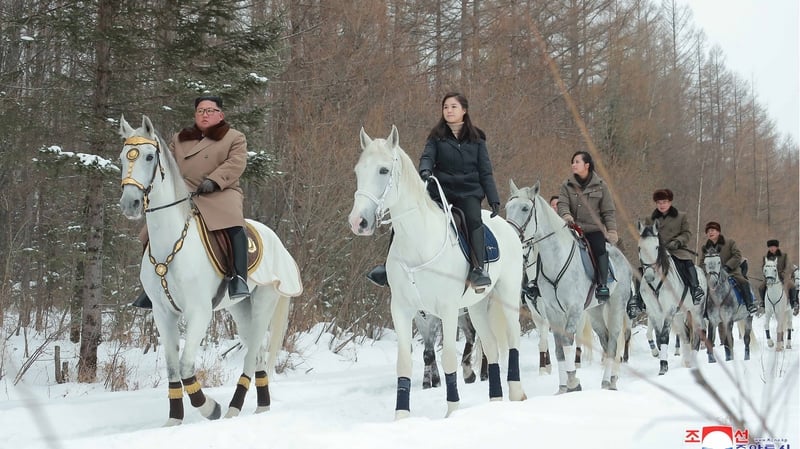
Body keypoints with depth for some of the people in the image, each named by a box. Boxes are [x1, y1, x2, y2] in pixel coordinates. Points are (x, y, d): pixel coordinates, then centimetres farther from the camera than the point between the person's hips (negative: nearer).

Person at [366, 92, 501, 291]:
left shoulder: (476, 139, 8)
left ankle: (478, 269, -30)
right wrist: (425, 170, -31)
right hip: (441, 190, 1)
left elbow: (485, 171, 7)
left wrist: (494, 199, -1)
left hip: (469, 191, -1)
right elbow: (427, 156, -7)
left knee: (474, 220, -31)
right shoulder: (437, 136, 9)